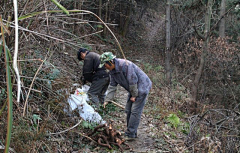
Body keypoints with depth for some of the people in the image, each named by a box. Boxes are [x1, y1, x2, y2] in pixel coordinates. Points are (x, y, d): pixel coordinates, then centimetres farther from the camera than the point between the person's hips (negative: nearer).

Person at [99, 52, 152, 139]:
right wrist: (107, 100, -1)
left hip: (141, 87, -9)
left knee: (135, 111, -11)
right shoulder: (112, 71, 2)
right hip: (133, 90, 10)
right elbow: (112, 86, 6)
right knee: (128, 110, 10)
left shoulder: (125, 65, -27)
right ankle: (132, 133, 19)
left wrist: (134, 95, -16)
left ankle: (130, 134, -6)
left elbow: (132, 80, -24)